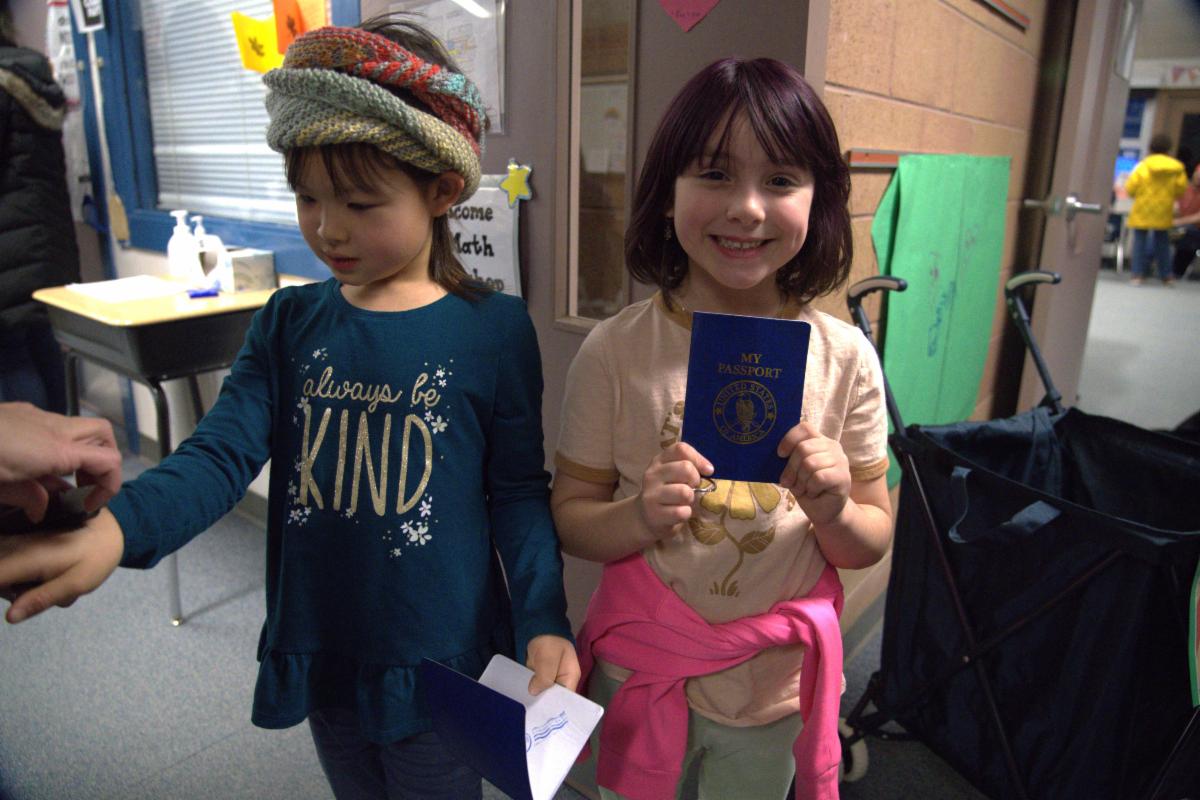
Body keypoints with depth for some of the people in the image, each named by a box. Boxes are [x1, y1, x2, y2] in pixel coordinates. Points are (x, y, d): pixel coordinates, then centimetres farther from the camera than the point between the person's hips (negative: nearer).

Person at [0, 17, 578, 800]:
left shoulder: (493, 330, -14)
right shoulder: (289, 323, -4)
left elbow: (518, 492, -9)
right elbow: (220, 454, -11)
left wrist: (544, 622, -18)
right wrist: (116, 528, -29)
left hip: (438, 670, -3)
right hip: (320, 661, 4)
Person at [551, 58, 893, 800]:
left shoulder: (845, 357, -13)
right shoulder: (614, 350, -16)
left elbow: (873, 540, -3)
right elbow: (571, 514, -8)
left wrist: (835, 514, -24)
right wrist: (638, 519, -27)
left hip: (775, 684, 1)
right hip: (637, 673, 0)